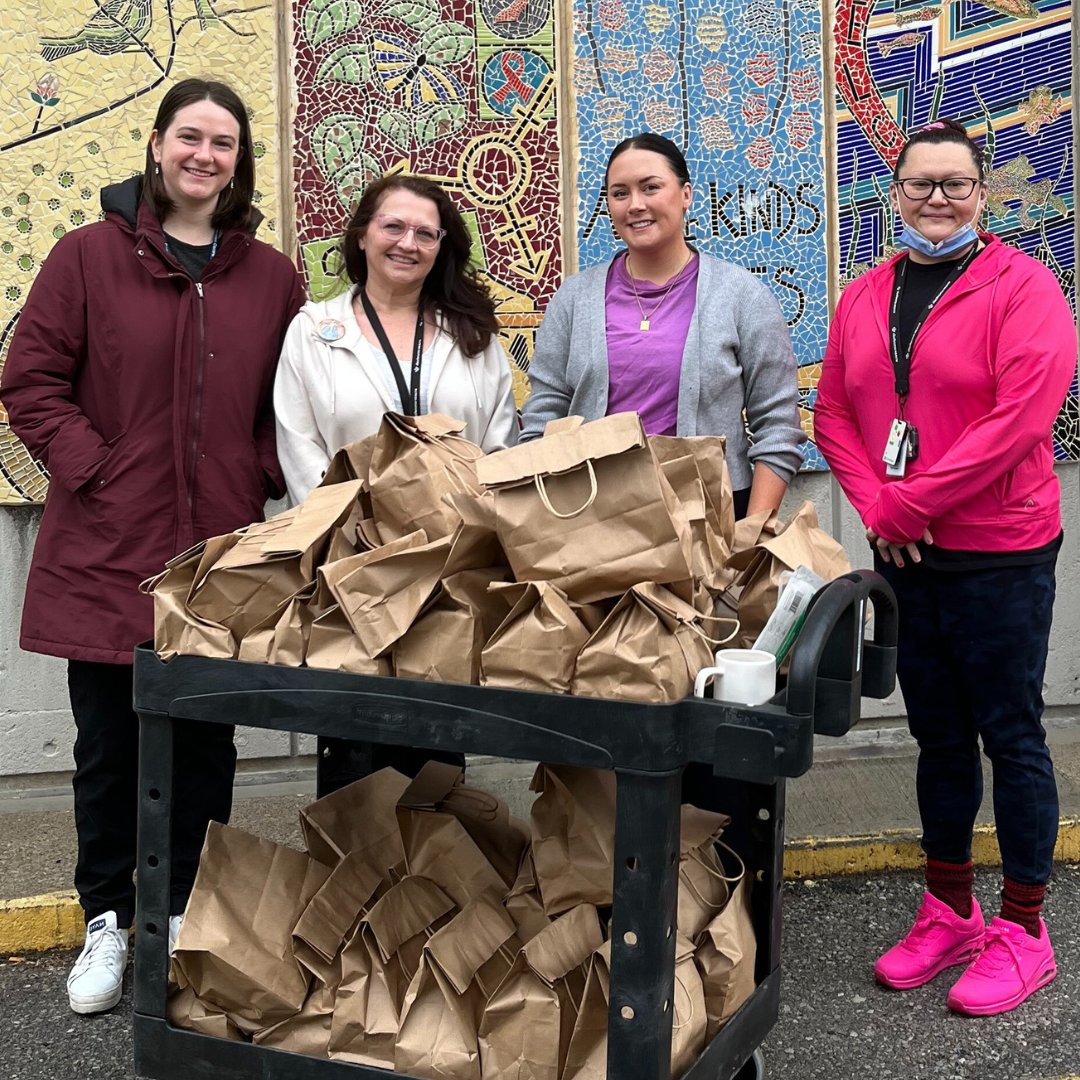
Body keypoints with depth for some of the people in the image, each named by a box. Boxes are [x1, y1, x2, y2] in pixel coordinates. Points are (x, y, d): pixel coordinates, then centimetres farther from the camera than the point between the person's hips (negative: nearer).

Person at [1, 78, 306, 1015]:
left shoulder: (272, 276, 6)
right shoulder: (90, 255, -1)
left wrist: (260, 478, -3)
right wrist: (95, 470, -11)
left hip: (220, 552, 2)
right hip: (106, 550, -2)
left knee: (206, 742, 11)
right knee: (110, 743, 8)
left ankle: (187, 913, 29)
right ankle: (107, 921, 26)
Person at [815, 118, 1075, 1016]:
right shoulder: (865, 298, 10)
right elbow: (832, 413, 8)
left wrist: (909, 503, -16)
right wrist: (874, 506, -8)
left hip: (999, 555, -5)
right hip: (904, 558, 5)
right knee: (939, 735, 15)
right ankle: (949, 912, 30)